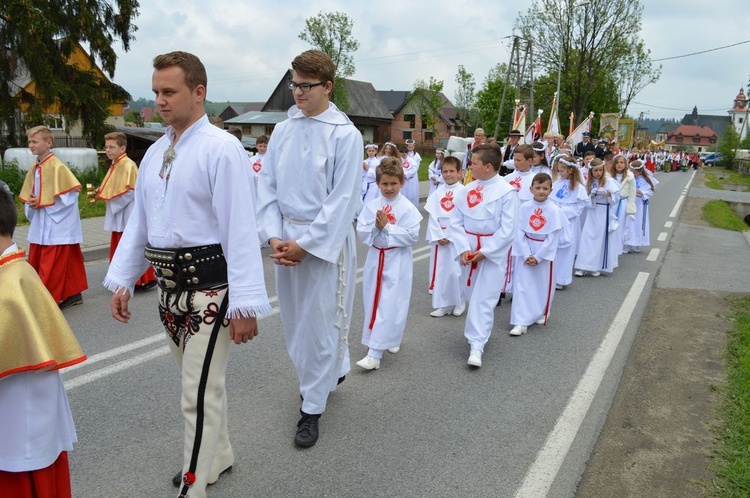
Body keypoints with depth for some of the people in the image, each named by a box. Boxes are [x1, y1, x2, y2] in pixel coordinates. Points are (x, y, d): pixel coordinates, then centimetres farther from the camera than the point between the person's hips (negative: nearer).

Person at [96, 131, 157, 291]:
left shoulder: (128, 165, -16)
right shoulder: (115, 165, 13)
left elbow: (129, 192, -21)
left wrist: (108, 198, -13)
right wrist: (102, 192, 5)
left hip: (128, 216, -10)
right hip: (119, 217, 10)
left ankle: (144, 280, 5)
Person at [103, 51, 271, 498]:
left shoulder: (221, 149, -14)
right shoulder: (155, 153, 10)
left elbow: (241, 230, -18)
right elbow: (139, 223, 16)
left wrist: (246, 305, -20)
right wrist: (123, 280, 13)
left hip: (209, 288, -8)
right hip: (170, 285, 8)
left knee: (200, 394, -1)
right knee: (200, 380, 22)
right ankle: (218, 458, 43)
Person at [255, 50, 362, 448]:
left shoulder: (345, 134, -9)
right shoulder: (282, 131, 7)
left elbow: (342, 198, -13)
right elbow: (268, 187, 6)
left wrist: (305, 244, -15)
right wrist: (274, 237, -7)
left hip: (326, 240, -5)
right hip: (286, 240, 6)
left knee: (320, 322, 2)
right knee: (294, 319, 15)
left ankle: (312, 409, 18)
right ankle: (332, 371, 40)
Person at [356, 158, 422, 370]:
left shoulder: (408, 208, -9)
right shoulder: (371, 206, 3)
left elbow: (412, 236, -15)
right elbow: (361, 233, -1)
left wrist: (386, 227, -19)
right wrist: (375, 226, -20)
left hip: (397, 262, -5)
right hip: (376, 259, 5)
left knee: (389, 307, -7)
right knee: (374, 303, 13)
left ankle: (375, 354, -5)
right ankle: (390, 340, 35)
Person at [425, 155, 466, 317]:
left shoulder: (463, 192, -6)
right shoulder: (438, 192, 6)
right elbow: (432, 216, 3)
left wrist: (450, 236, -14)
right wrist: (438, 236, -8)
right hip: (440, 237, 4)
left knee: (456, 271, -2)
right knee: (439, 271, 7)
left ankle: (459, 302, 20)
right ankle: (443, 304, 20)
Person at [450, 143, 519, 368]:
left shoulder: (506, 192, -12)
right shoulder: (468, 189, 2)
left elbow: (507, 230, -14)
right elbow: (457, 222, 2)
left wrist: (484, 252, -16)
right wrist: (464, 249, -10)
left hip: (493, 254, -5)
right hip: (469, 252, 5)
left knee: (483, 299, -7)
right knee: (472, 296, 15)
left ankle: (476, 345, -4)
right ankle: (477, 333, 36)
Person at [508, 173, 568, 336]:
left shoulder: (554, 210, -11)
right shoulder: (524, 207, -7)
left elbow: (553, 237, -10)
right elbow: (520, 232, -6)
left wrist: (537, 257, -12)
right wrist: (526, 255, -13)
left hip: (545, 252, -1)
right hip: (525, 251, 1)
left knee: (544, 285, 11)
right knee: (522, 285, -2)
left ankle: (540, 314, 35)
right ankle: (521, 322, 1)